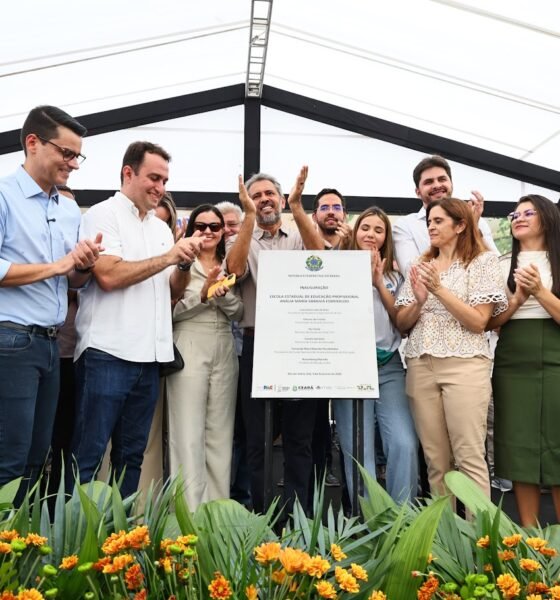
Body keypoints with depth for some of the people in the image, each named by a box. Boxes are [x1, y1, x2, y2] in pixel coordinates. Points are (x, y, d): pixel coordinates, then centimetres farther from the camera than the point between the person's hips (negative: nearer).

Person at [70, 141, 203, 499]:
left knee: (131, 454, 12)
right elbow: (108, 276, -16)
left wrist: (185, 265, -3)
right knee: (88, 455, -2)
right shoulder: (103, 215, -2)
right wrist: (168, 257, -13)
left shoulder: (162, 228, 17)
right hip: (108, 353, -7)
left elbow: (174, 293, 17)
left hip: (150, 355, 7)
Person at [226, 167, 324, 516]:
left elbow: (319, 257, -11)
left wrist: (297, 207, -17)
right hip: (258, 345, 0)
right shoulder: (242, 241, 10)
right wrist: (249, 215, -16)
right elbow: (235, 269, -13)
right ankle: (262, 515, 15)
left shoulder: (299, 239, 12)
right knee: (258, 438, 5)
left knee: (299, 437, 5)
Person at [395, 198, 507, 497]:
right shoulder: (420, 266, 16)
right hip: (420, 367, 4)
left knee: (469, 457, -8)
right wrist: (419, 301, -9)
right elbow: (402, 324, 11)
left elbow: (478, 322, -7)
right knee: (435, 459, 5)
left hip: (464, 365, -4)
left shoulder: (483, 261, 3)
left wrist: (439, 289, -14)